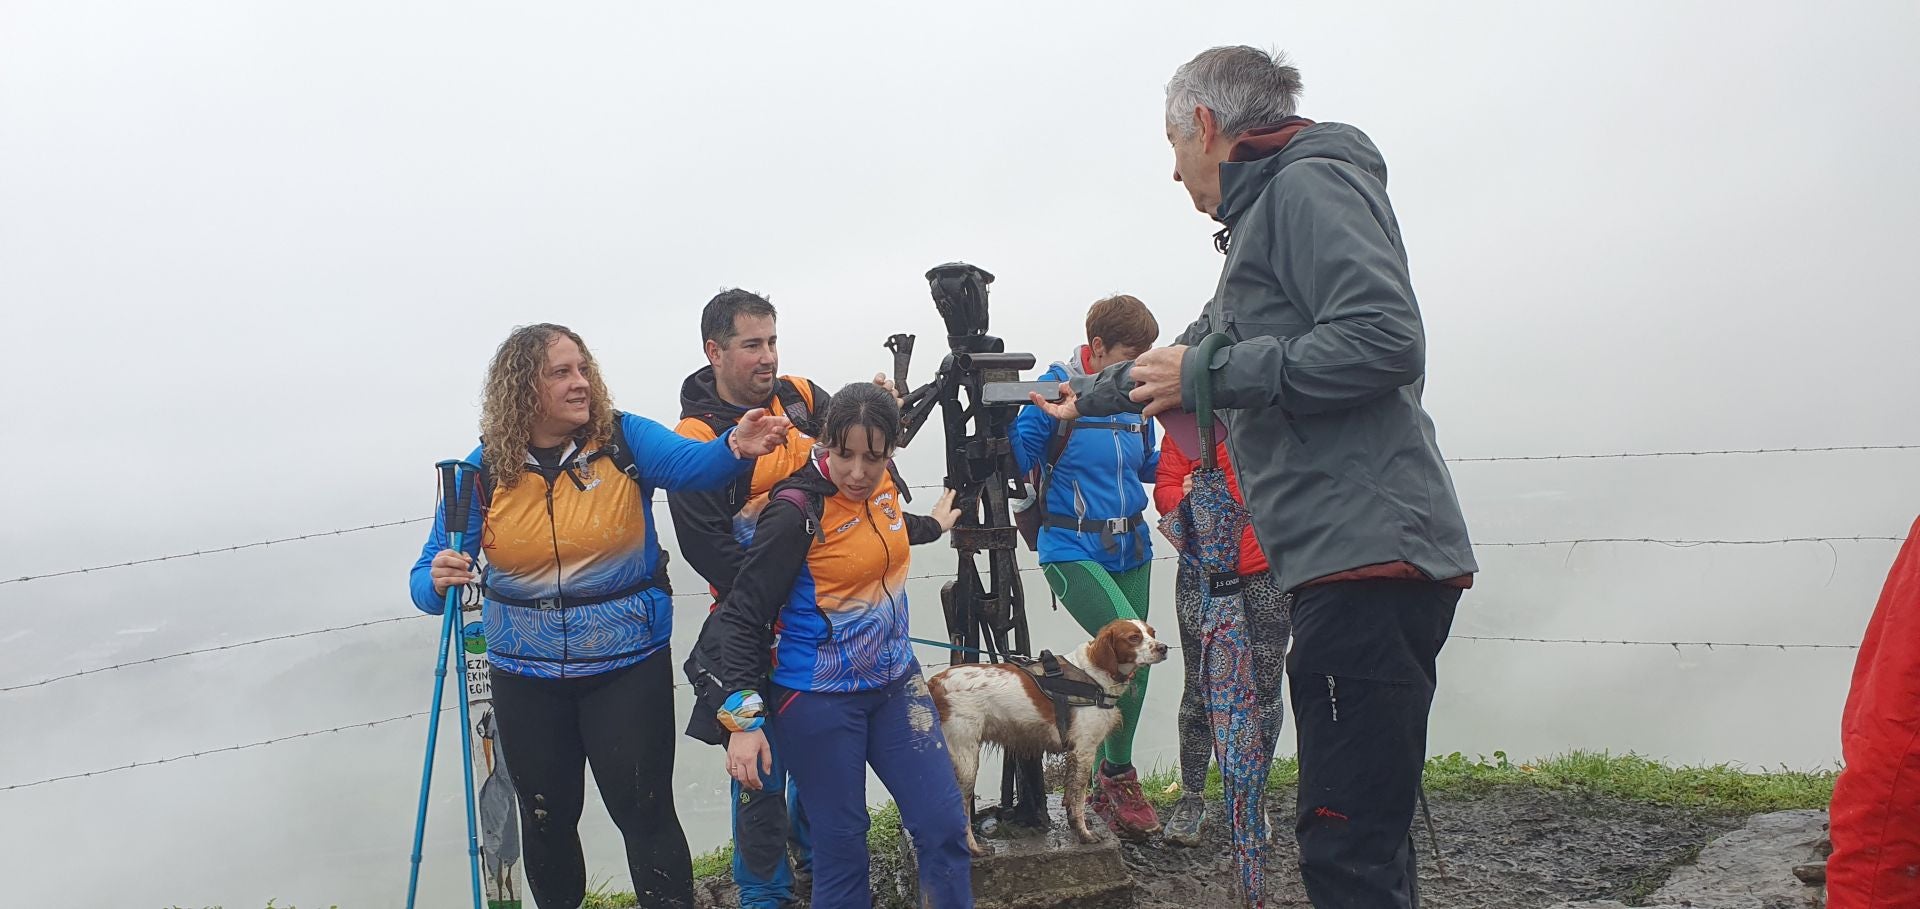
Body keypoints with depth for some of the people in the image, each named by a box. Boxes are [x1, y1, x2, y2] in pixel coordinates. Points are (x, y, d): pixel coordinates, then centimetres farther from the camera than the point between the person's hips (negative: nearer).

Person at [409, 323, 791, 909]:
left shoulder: (624, 440, -9)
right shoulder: (485, 470, -5)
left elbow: (692, 462, -29)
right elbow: (428, 576, -4)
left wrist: (736, 447, -51)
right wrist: (438, 580, -28)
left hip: (628, 667, -2)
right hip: (526, 679, 3)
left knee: (644, 812, 2)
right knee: (547, 818, 19)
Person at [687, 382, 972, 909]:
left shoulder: (882, 486, 1)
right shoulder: (797, 511, -20)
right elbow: (744, 615, -17)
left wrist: (931, 525, 44)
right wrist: (742, 718, -23)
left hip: (893, 683, 6)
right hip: (819, 702, -6)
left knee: (945, 826, 5)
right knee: (842, 846, 2)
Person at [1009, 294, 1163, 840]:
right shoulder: (1057, 387, -9)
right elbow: (1019, 455, -10)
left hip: (1130, 549, 6)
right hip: (1073, 551, -6)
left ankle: (1105, 789, 26)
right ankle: (1118, 772, -1)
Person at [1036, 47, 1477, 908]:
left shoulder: (1311, 184, -3)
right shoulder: (1262, 220, 27)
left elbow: (1387, 341, -18)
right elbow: (1192, 354, 42)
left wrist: (1211, 375, -11)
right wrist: (1088, 396, 55)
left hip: (1369, 554, -10)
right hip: (1349, 559, 10)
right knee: (1365, 838, 13)